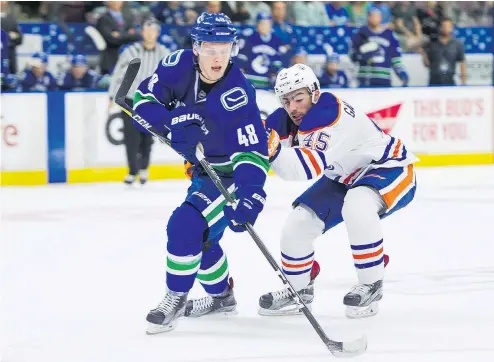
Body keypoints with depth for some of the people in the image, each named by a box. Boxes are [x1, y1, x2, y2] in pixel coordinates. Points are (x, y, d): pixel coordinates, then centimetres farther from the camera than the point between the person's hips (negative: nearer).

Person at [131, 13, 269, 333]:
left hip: (231, 174, -7)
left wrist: (248, 197, -46)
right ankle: (221, 296, 43)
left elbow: (252, 152, -33)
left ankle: (176, 300, -3)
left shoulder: (238, 95, -32)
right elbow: (144, 99, -10)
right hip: (203, 170, 7)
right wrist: (173, 121, -29)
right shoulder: (180, 66, -16)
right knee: (199, 236, 19)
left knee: (186, 226, -21)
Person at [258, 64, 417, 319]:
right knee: (298, 223, 0)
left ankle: (371, 285, -21)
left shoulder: (332, 116, -34)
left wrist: (272, 151, -58)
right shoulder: (290, 120, -9)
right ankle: (298, 289, 23)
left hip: (389, 170, -9)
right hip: (344, 179, 9)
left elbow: (306, 167, -44)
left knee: (356, 207, -38)